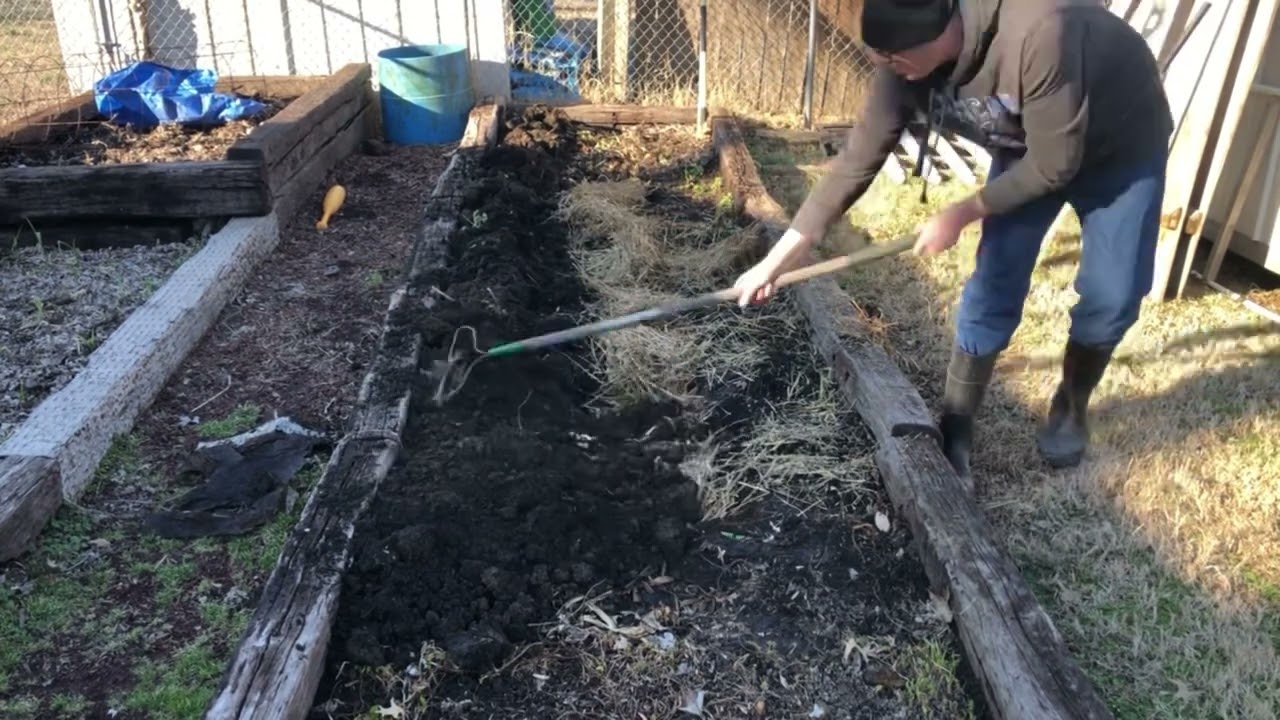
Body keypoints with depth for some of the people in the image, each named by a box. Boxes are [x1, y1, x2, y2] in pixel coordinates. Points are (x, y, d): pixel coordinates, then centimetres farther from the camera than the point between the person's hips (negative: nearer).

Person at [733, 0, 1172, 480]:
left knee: (1109, 297, -3)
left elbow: (1055, 164, -31)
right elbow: (855, 162, -19)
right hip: (1026, 151, 4)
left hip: (1123, 145, -3)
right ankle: (954, 431, 9)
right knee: (992, 290, -4)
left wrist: (961, 214, -22)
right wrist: (777, 259, -19)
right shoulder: (904, 63, -25)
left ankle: (1071, 408, 25)